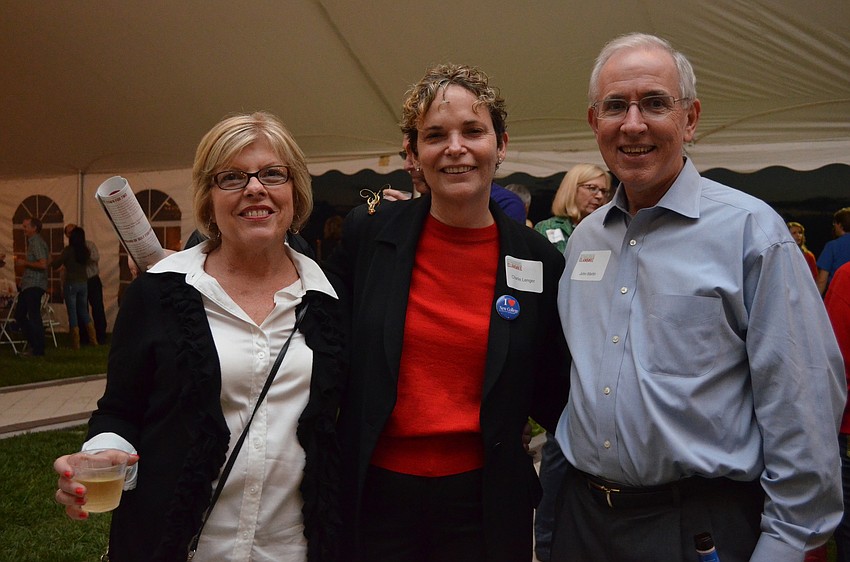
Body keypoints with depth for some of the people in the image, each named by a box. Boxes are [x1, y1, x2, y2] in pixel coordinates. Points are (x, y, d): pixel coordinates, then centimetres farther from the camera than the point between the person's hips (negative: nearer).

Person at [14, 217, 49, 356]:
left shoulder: (37, 242, -14)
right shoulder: (32, 241, 17)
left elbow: (43, 264, -23)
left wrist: (25, 263, -14)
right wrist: (24, 259, 12)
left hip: (34, 286, -11)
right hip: (28, 285, 11)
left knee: (34, 317, -5)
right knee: (19, 315, 14)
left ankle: (38, 350, 2)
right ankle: (34, 345, 21)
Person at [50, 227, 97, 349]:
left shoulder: (68, 250, -12)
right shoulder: (86, 251, 2)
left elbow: (55, 264, -9)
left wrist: (52, 262, 14)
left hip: (71, 284, -5)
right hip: (83, 283, 5)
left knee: (72, 312, 2)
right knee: (84, 311, 17)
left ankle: (76, 342, 3)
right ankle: (93, 339, 14)